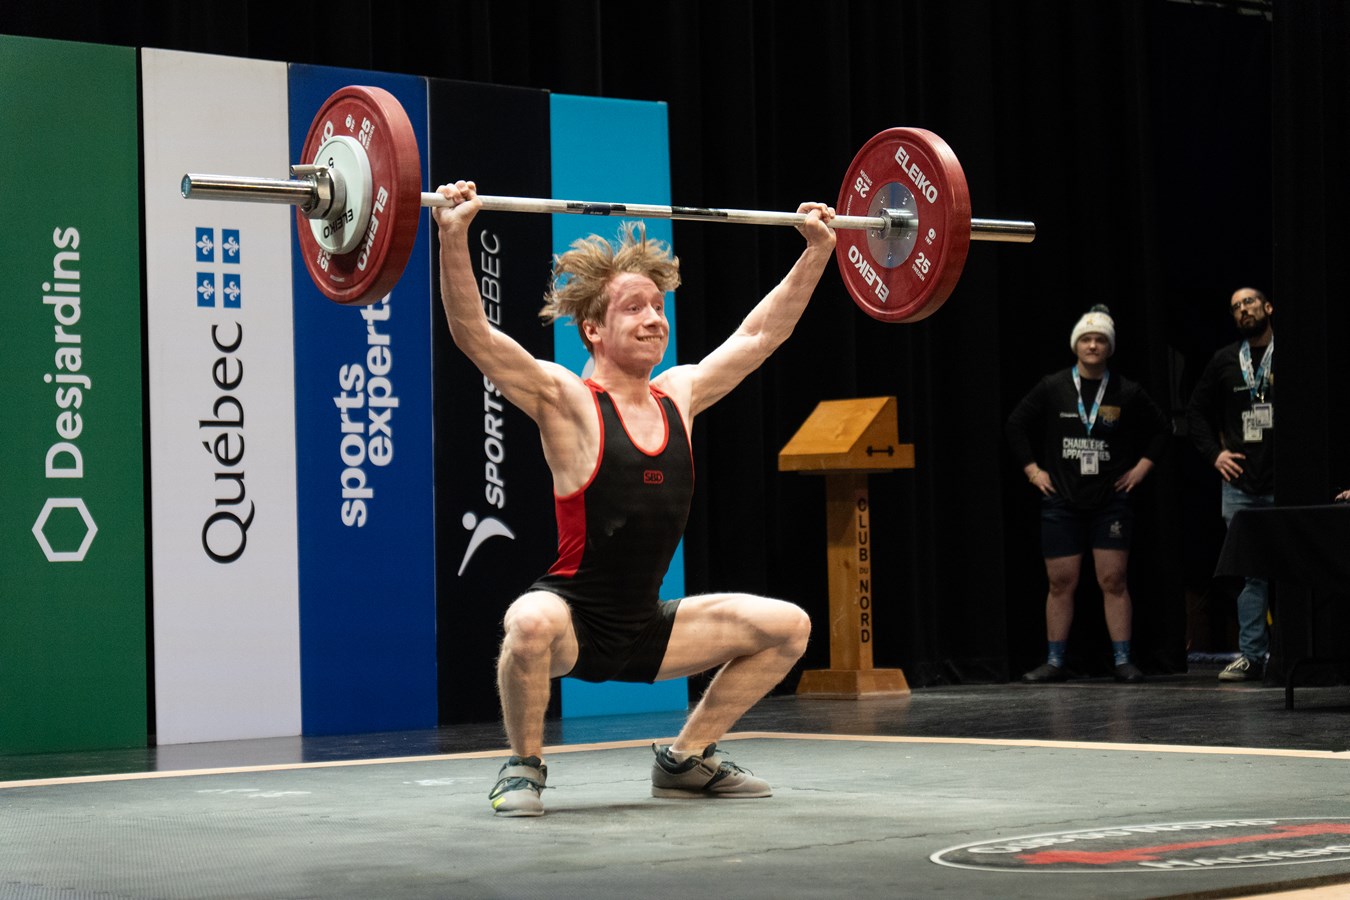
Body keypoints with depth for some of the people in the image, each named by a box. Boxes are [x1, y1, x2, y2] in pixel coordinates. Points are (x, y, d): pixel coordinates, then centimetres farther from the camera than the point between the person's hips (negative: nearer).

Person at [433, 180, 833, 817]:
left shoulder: (679, 395, 5)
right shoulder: (567, 402, -12)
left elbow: (762, 332, 16)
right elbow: (472, 334, -23)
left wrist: (818, 249, 17)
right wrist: (455, 237, -34)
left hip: (643, 633, 7)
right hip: (570, 624, -6)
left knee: (787, 626, 1)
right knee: (531, 623, -40)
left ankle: (686, 760, 15)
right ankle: (523, 767, -12)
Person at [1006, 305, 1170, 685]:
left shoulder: (1127, 393, 1)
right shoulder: (1053, 388, 0)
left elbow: (1160, 429, 14)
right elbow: (1016, 425, 9)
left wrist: (1141, 467, 6)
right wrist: (1032, 469, 5)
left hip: (1111, 500, 0)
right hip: (1061, 500, 0)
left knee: (1114, 581, -3)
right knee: (1061, 583, 2)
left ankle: (1122, 660, 2)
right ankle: (1055, 662, 8)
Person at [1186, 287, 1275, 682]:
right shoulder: (1225, 361, 12)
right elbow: (1196, 411, 21)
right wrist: (1214, 453, 9)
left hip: (1285, 485, -3)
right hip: (1240, 484, 3)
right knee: (1250, 572, 4)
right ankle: (1251, 655, 6)